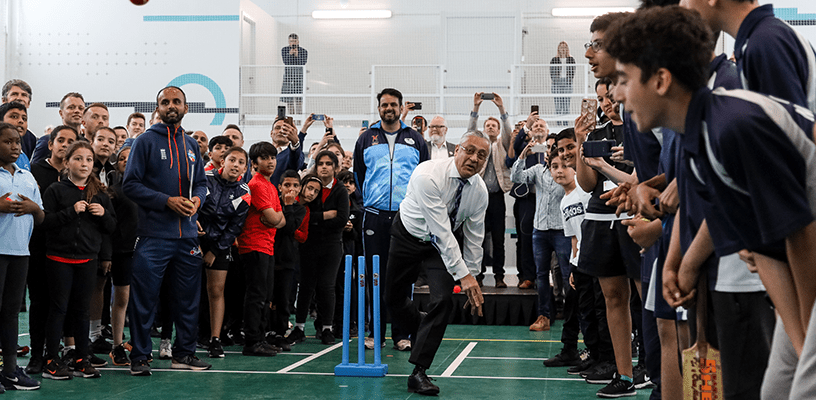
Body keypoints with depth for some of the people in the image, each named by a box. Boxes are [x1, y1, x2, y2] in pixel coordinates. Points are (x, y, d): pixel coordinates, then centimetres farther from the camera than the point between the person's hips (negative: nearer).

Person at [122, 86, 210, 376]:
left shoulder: (191, 144, 14)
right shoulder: (146, 141, -3)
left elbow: (201, 182, 20)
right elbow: (131, 184, -8)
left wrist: (197, 199, -3)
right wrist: (167, 201, -15)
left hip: (187, 235, 6)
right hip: (154, 234, -5)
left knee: (187, 298, 11)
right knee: (144, 298, -2)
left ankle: (184, 353, 22)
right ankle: (139, 356, 6)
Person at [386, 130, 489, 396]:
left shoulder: (480, 191, -15)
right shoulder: (428, 175, -32)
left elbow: (474, 237, -4)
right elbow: (441, 231, -34)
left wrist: (473, 277, -5)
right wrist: (463, 275, -36)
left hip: (444, 245, 2)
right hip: (409, 236, -2)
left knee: (443, 300, -18)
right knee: (394, 299, 10)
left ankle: (419, 372, -11)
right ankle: (422, 330, 43)